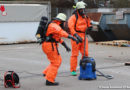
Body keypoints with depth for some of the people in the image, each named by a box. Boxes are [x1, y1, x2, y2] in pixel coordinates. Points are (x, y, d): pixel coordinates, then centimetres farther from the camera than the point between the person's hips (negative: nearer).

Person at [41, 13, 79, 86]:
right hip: (50, 46, -10)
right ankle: (49, 80, -2)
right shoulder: (54, 26, -14)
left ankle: (46, 73, 20)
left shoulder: (54, 25, 19)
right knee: (55, 63, -3)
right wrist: (72, 38, -37)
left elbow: (58, 37, 24)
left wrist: (66, 46, 21)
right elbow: (62, 33, -31)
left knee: (58, 60, 18)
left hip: (47, 45, 10)